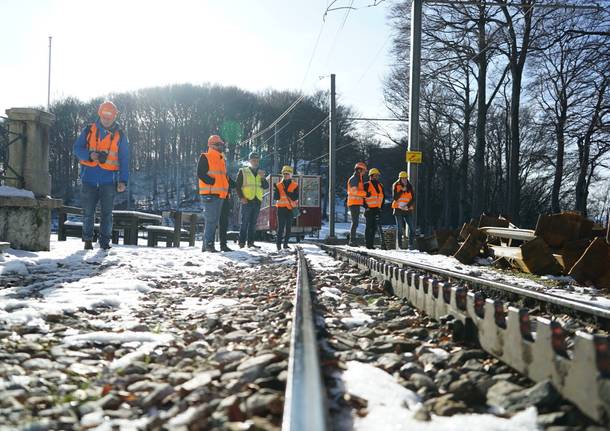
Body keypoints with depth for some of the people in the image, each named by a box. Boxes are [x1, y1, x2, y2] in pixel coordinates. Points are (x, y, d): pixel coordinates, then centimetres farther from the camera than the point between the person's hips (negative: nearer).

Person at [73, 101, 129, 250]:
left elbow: (124, 160, 5)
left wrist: (123, 180, -5)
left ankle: (105, 242, 6)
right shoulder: (89, 130, 6)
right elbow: (77, 148, 6)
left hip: (108, 180, 0)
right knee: (88, 212, 5)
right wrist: (89, 155, -16)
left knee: (107, 213, -1)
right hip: (89, 178, 1)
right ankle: (88, 240, 18)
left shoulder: (120, 135, 5)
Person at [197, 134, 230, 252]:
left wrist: (227, 190, 13)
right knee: (211, 220, -13)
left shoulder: (222, 160, 21)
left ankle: (206, 245, 15)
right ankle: (208, 244, -11)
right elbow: (200, 173, -13)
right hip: (210, 194, -8)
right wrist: (213, 182, -18)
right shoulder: (205, 157, -3)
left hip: (220, 194, 9)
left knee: (214, 221, 9)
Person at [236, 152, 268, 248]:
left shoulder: (260, 172, 17)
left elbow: (266, 186, 8)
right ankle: (242, 242, -3)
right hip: (247, 201, -5)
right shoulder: (243, 171, 4)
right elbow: (238, 186, 0)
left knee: (253, 223, 7)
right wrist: (241, 197, -11)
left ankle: (251, 242, 11)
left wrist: (262, 178, -9)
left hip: (257, 201, 5)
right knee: (245, 222, -6)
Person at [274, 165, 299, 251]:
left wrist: (288, 193, -21)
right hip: (281, 208, -1)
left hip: (291, 208, 1)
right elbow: (276, 197, -1)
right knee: (281, 226, -7)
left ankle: (285, 243, 12)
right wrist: (276, 190, -19)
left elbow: (295, 198, -7)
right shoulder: (278, 185, 6)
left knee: (288, 226, 4)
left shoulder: (295, 186, 3)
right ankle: (278, 243, -4)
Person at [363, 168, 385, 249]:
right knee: (369, 226, -7)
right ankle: (368, 243, -4)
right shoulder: (367, 185, -4)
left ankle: (371, 243, 12)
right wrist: (365, 206, -12)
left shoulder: (380, 186, 16)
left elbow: (383, 197, 24)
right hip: (369, 209, -6)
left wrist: (381, 206, 13)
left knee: (374, 227, 7)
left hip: (377, 209, 6)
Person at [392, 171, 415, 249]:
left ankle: (411, 244, -1)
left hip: (408, 210, 2)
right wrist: (402, 190, -18)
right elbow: (395, 198, -10)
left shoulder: (410, 186, 8)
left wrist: (408, 205, -12)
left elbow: (413, 199, 4)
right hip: (398, 209, -2)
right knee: (400, 228, 0)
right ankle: (400, 245, 6)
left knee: (411, 227, -8)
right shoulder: (396, 185, 0)